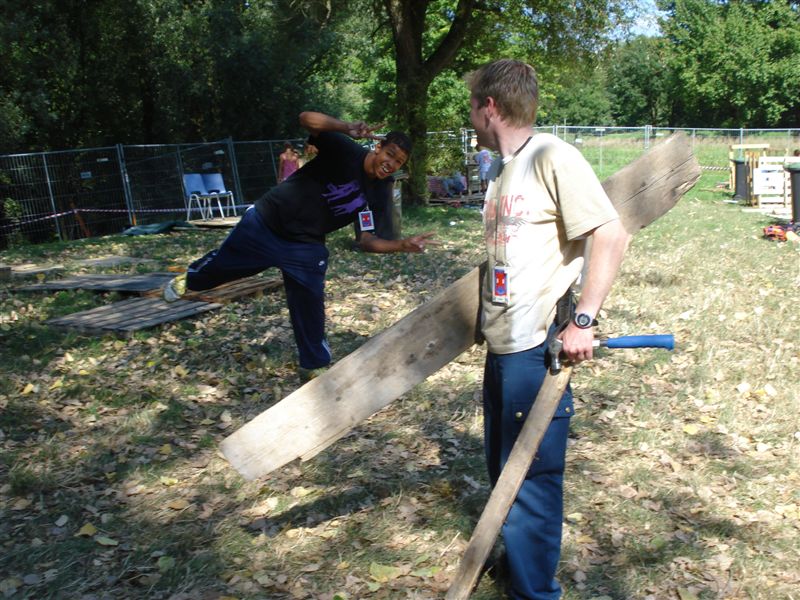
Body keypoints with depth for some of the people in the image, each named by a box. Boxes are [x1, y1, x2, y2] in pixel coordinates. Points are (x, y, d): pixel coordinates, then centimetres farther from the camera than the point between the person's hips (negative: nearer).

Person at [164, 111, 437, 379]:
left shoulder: (379, 196, -11)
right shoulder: (344, 150, -20)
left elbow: (366, 241, -11)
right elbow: (307, 118, -32)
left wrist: (403, 244, -29)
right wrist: (347, 128, -49)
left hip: (306, 248, 1)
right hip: (265, 223, -1)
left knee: (310, 305, -3)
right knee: (222, 263, 20)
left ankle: (314, 365, 20)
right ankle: (188, 279, 55)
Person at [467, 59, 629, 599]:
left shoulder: (552, 157, -13)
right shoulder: (501, 170, 13)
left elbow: (612, 236, -19)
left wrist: (583, 320, -22)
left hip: (536, 351, -9)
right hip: (500, 346, 9)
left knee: (532, 476, 3)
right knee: (503, 468, 21)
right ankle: (512, 557, 42)